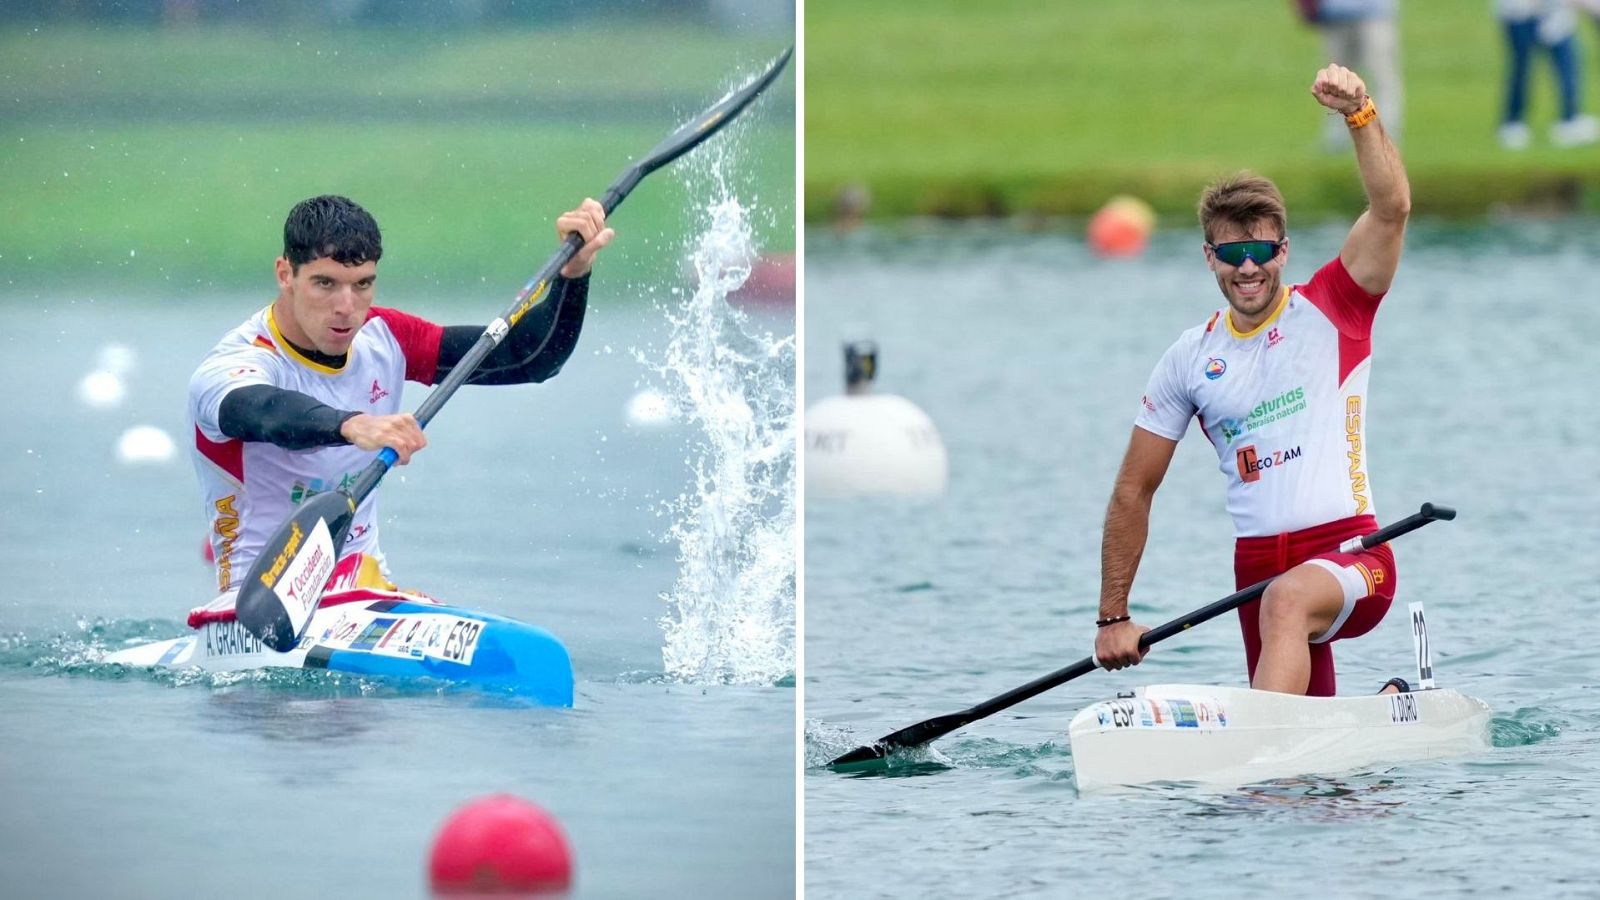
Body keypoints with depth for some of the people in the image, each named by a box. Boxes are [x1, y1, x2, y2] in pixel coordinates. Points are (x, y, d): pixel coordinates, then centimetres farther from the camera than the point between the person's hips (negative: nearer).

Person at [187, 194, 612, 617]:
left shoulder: (383, 339, 5)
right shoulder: (231, 365, -16)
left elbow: (531, 359, 6)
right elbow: (269, 413, -41)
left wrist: (574, 273, -11)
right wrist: (351, 426, -61)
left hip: (368, 586, 6)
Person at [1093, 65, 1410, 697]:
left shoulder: (1331, 311, 2)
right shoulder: (1190, 359, 10)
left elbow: (1392, 209, -14)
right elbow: (1134, 490, 14)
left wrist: (1359, 114, -29)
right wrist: (1113, 617, 10)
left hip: (1351, 556, -5)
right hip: (1257, 568, 5)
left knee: (1288, 599, -38)